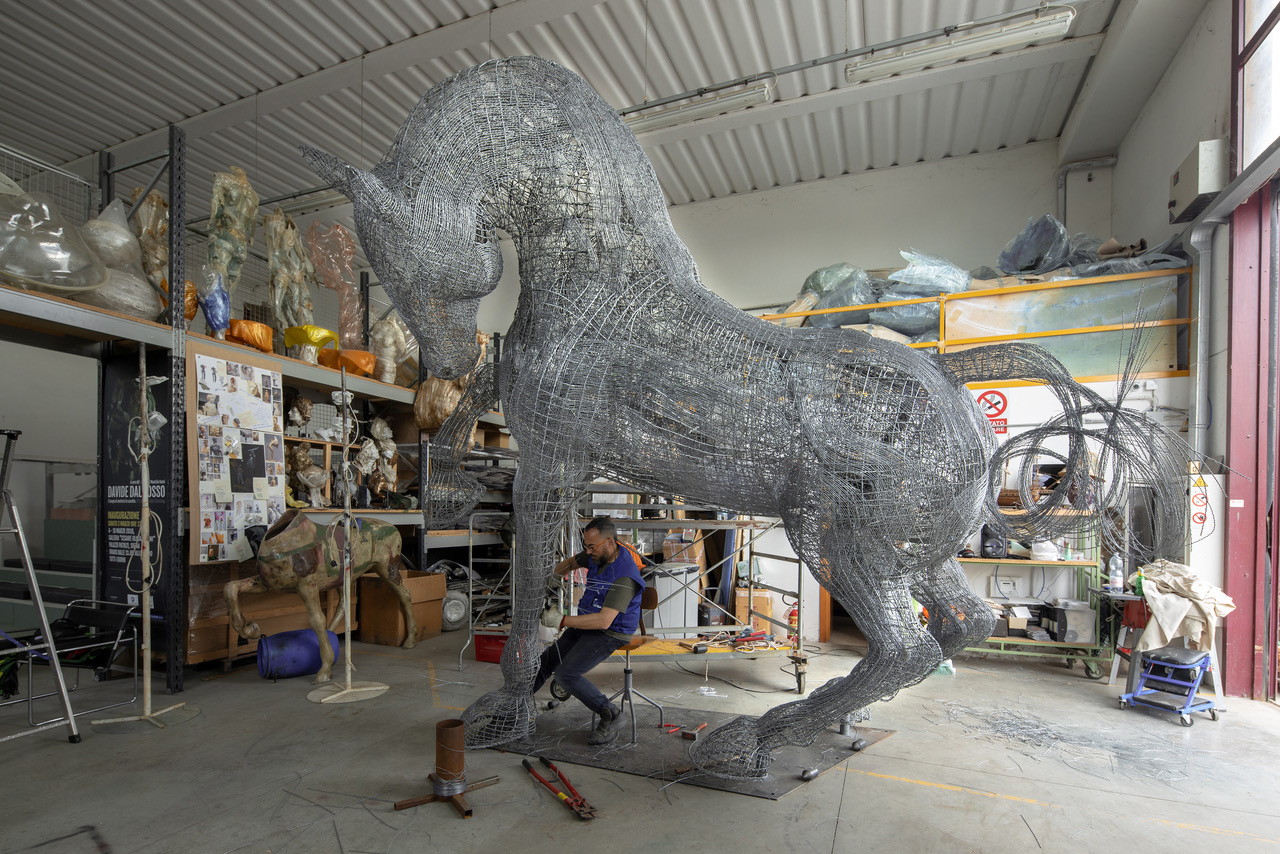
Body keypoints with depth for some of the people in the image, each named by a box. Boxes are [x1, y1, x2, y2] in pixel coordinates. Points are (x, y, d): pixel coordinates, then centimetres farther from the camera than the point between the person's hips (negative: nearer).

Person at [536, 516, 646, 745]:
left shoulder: (624, 576, -29)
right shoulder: (598, 555, -2)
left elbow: (604, 621, -34)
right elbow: (573, 562, 21)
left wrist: (562, 621, -32)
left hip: (610, 633, -8)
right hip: (587, 625, 9)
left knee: (566, 673, -21)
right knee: (544, 662, 10)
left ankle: (610, 715, -8)